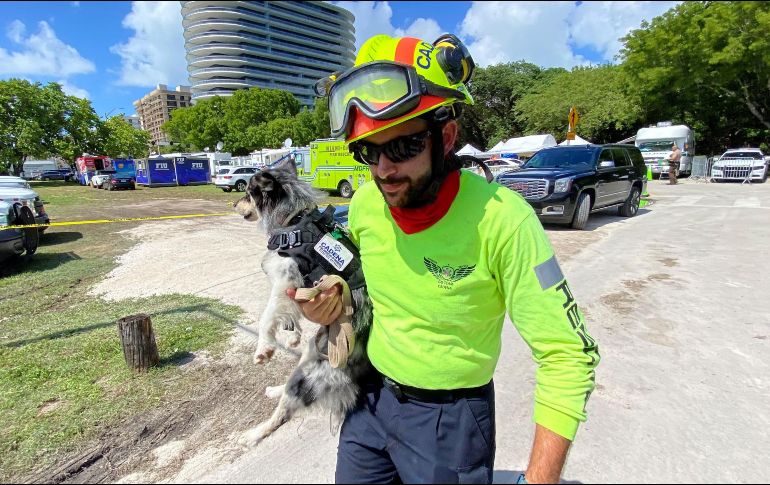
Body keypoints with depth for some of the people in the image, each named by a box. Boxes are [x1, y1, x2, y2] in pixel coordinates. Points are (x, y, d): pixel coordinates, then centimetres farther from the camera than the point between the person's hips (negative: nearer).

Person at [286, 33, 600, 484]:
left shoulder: (501, 218, -27)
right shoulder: (365, 203, -10)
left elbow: (567, 355, -20)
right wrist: (333, 300, -11)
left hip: (451, 418, -4)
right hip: (371, 399, 5)